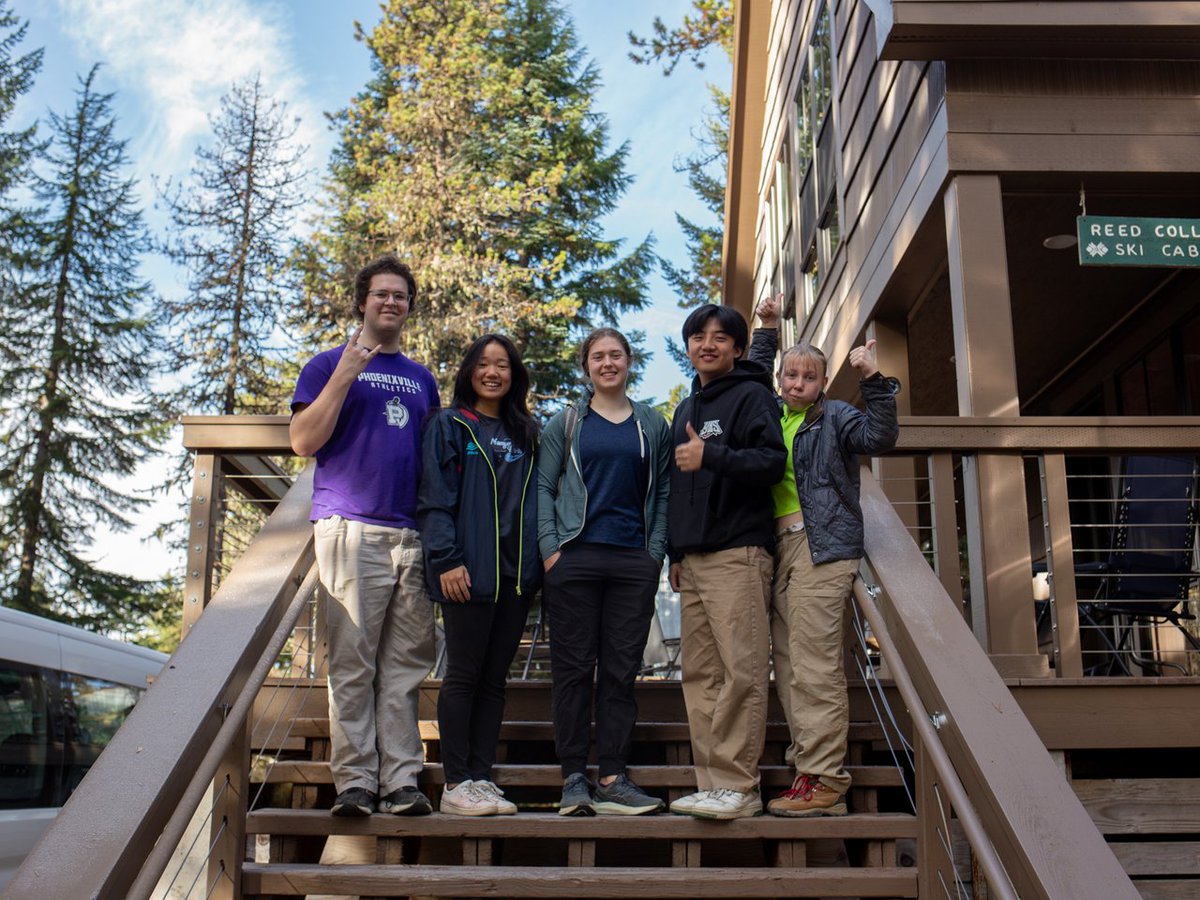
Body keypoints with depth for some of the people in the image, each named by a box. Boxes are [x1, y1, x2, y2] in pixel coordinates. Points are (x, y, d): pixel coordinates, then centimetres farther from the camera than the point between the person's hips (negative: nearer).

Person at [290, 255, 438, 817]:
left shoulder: (421, 379, 23)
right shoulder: (329, 365, 10)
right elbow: (303, 441, -1)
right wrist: (345, 376, -8)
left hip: (413, 536, 4)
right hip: (352, 529, -4)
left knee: (405, 666, 2)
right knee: (352, 664, -5)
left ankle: (402, 781, 6)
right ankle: (354, 782, 1)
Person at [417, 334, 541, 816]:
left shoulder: (525, 434, 17)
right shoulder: (449, 427, 3)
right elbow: (434, 499, -4)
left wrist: (537, 559, 7)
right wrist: (447, 560, -14)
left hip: (516, 572, 5)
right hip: (468, 571, -5)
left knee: (495, 679, 8)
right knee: (463, 675, -1)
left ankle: (481, 778, 15)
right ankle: (455, 784, 6)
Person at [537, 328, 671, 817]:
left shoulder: (652, 424, 14)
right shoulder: (565, 423, 10)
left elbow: (663, 492, 12)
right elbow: (543, 486, 6)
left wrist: (656, 552, 1)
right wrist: (550, 548, -5)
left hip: (633, 563, 1)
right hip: (575, 558, -1)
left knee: (621, 670, 2)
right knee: (573, 668, 0)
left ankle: (612, 780, 8)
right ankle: (574, 779, 8)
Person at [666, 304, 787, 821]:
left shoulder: (752, 396, 2)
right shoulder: (686, 410, 25)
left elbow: (772, 462, -11)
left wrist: (711, 457, -21)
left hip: (738, 554, -8)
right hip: (694, 559, 8)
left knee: (741, 671, -11)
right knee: (700, 674, 5)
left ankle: (737, 786, -8)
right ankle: (711, 784, 9)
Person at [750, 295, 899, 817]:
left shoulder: (833, 417, 5)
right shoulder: (772, 416, 21)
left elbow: (880, 437, -10)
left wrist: (872, 380, -16)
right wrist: (767, 330, 31)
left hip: (823, 548, -7)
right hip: (779, 548, 7)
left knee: (813, 667, -12)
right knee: (788, 668, 4)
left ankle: (825, 783, -10)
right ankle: (808, 767, 9)